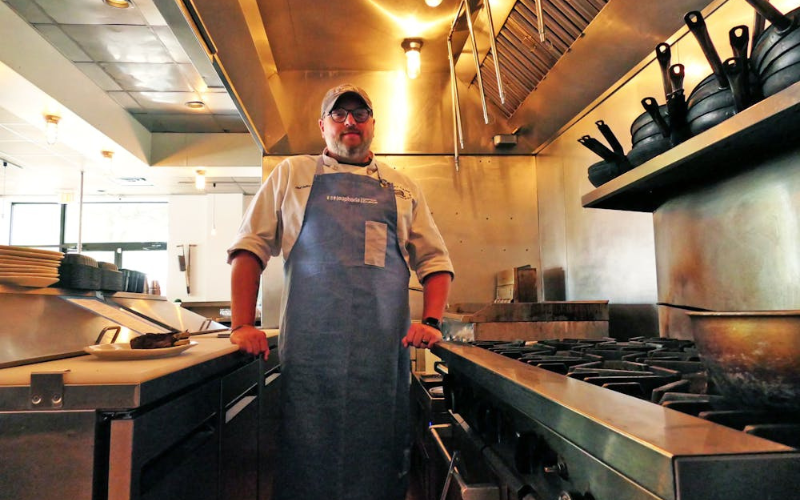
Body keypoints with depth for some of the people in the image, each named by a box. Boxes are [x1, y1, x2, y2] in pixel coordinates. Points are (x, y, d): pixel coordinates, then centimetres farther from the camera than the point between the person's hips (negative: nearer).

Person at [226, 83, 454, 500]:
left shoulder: (402, 188, 17)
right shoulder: (291, 175, 13)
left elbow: (434, 260, 16)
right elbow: (251, 247, 9)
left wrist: (431, 321, 0)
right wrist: (242, 325, -1)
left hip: (384, 352, 2)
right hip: (308, 350, -1)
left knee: (380, 466, 6)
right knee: (306, 464, 3)